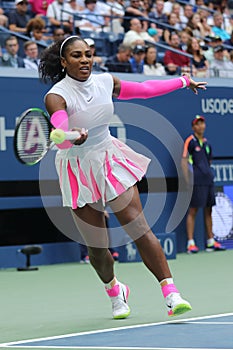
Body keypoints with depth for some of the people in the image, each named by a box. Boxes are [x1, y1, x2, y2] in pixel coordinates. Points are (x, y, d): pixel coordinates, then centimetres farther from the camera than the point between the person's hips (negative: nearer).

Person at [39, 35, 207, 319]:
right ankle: (114, 291, 33)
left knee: (140, 230, -11)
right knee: (96, 246, 2)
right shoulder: (56, 96, -17)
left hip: (111, 162, 3)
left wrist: (184, 81, 24)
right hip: (78, 171, -2)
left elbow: (145, 89, 15)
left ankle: (171, 295, -12)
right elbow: (61, 137, -33)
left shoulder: (105, 82, -3)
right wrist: (74, 137, -56)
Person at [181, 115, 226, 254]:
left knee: (208, 211, 9)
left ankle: (211, 241, 14)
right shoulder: (190, 141, -2)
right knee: (193, 211, -6)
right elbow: (184, 161, -7)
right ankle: (191, 243, -5)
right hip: (196, 183, -7)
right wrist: (188, 180, -12)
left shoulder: (206, 142, 17)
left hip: (208, 181, 7)